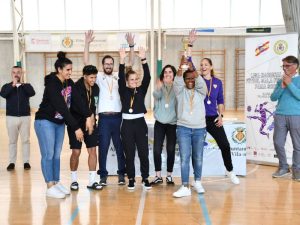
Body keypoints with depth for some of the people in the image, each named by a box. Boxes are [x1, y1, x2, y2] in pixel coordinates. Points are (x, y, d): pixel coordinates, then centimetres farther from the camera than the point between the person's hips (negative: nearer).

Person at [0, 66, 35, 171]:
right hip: (11, 117, 1)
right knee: (12, 141, 6)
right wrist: (13, 84, -17)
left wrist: (22, 83, -17)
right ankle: (12, 162, 13)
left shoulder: (26, 86, 4)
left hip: (25, 117, 0)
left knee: (25, 140, 3)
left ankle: (26, 162, 10)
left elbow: (32, 93, -17)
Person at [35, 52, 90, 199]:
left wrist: (87, 117, -15)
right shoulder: (52, 85, -23)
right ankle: (50, 187, 3)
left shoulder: (69, 83, 1)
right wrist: (76, 127, -29)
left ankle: (56, 183, 19)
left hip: (59, 123, 7)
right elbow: (62, 107, -28)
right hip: (45, 122, -7)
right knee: (48, 154, -3)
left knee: (57, 154, 10)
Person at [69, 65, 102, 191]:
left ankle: (92, 181, 8)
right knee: (76, 152, -2)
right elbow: (78, 106, -24)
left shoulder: (96, 88, 1)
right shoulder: (76, 88, -15)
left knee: (92, 150, 0)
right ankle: (74, 180, 16)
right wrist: (89, 115, -23)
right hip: (76, 123, -4)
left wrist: (92, 116, 4)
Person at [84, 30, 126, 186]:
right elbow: (86, 63, -2)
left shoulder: (119, 76, 9)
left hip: (118, 116, 1)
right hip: (104, 117, -1)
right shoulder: (99, 77, 6)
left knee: (120, 146, 8)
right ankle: (103, 175, 14)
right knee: (103, 147, 4)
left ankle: (121, 173, 19)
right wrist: (87, 43, -9)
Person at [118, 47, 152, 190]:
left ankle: (145, 178, 17)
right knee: (129, 154, 5)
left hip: (140, 123, 1)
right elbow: (120, 78, -12)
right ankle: (131, 179, 18)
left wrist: (143, 60, -18)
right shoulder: (123, 91, 3)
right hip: (127, 125, -1)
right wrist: (122, 60, -22)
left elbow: (147, 77, -8)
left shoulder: (141, 90, 5)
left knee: (143, 153, 3)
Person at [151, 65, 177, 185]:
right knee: (156, 149, -1)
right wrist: (158, 88, -39)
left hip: (172, 123, -1)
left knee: (171, 150, 6)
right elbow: (156, 96, -16)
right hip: (159, 122, 1)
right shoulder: (160, 86, 4)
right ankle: (158, 176, 12)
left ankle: (169, 176, 19)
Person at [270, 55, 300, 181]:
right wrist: (282, 87, -7)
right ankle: (283, 167, 19)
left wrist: (289, 84, -12)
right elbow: (273, 98, 6)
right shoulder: (280, 81, 12)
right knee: (278, 143, 3)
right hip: (280, 116, 4)